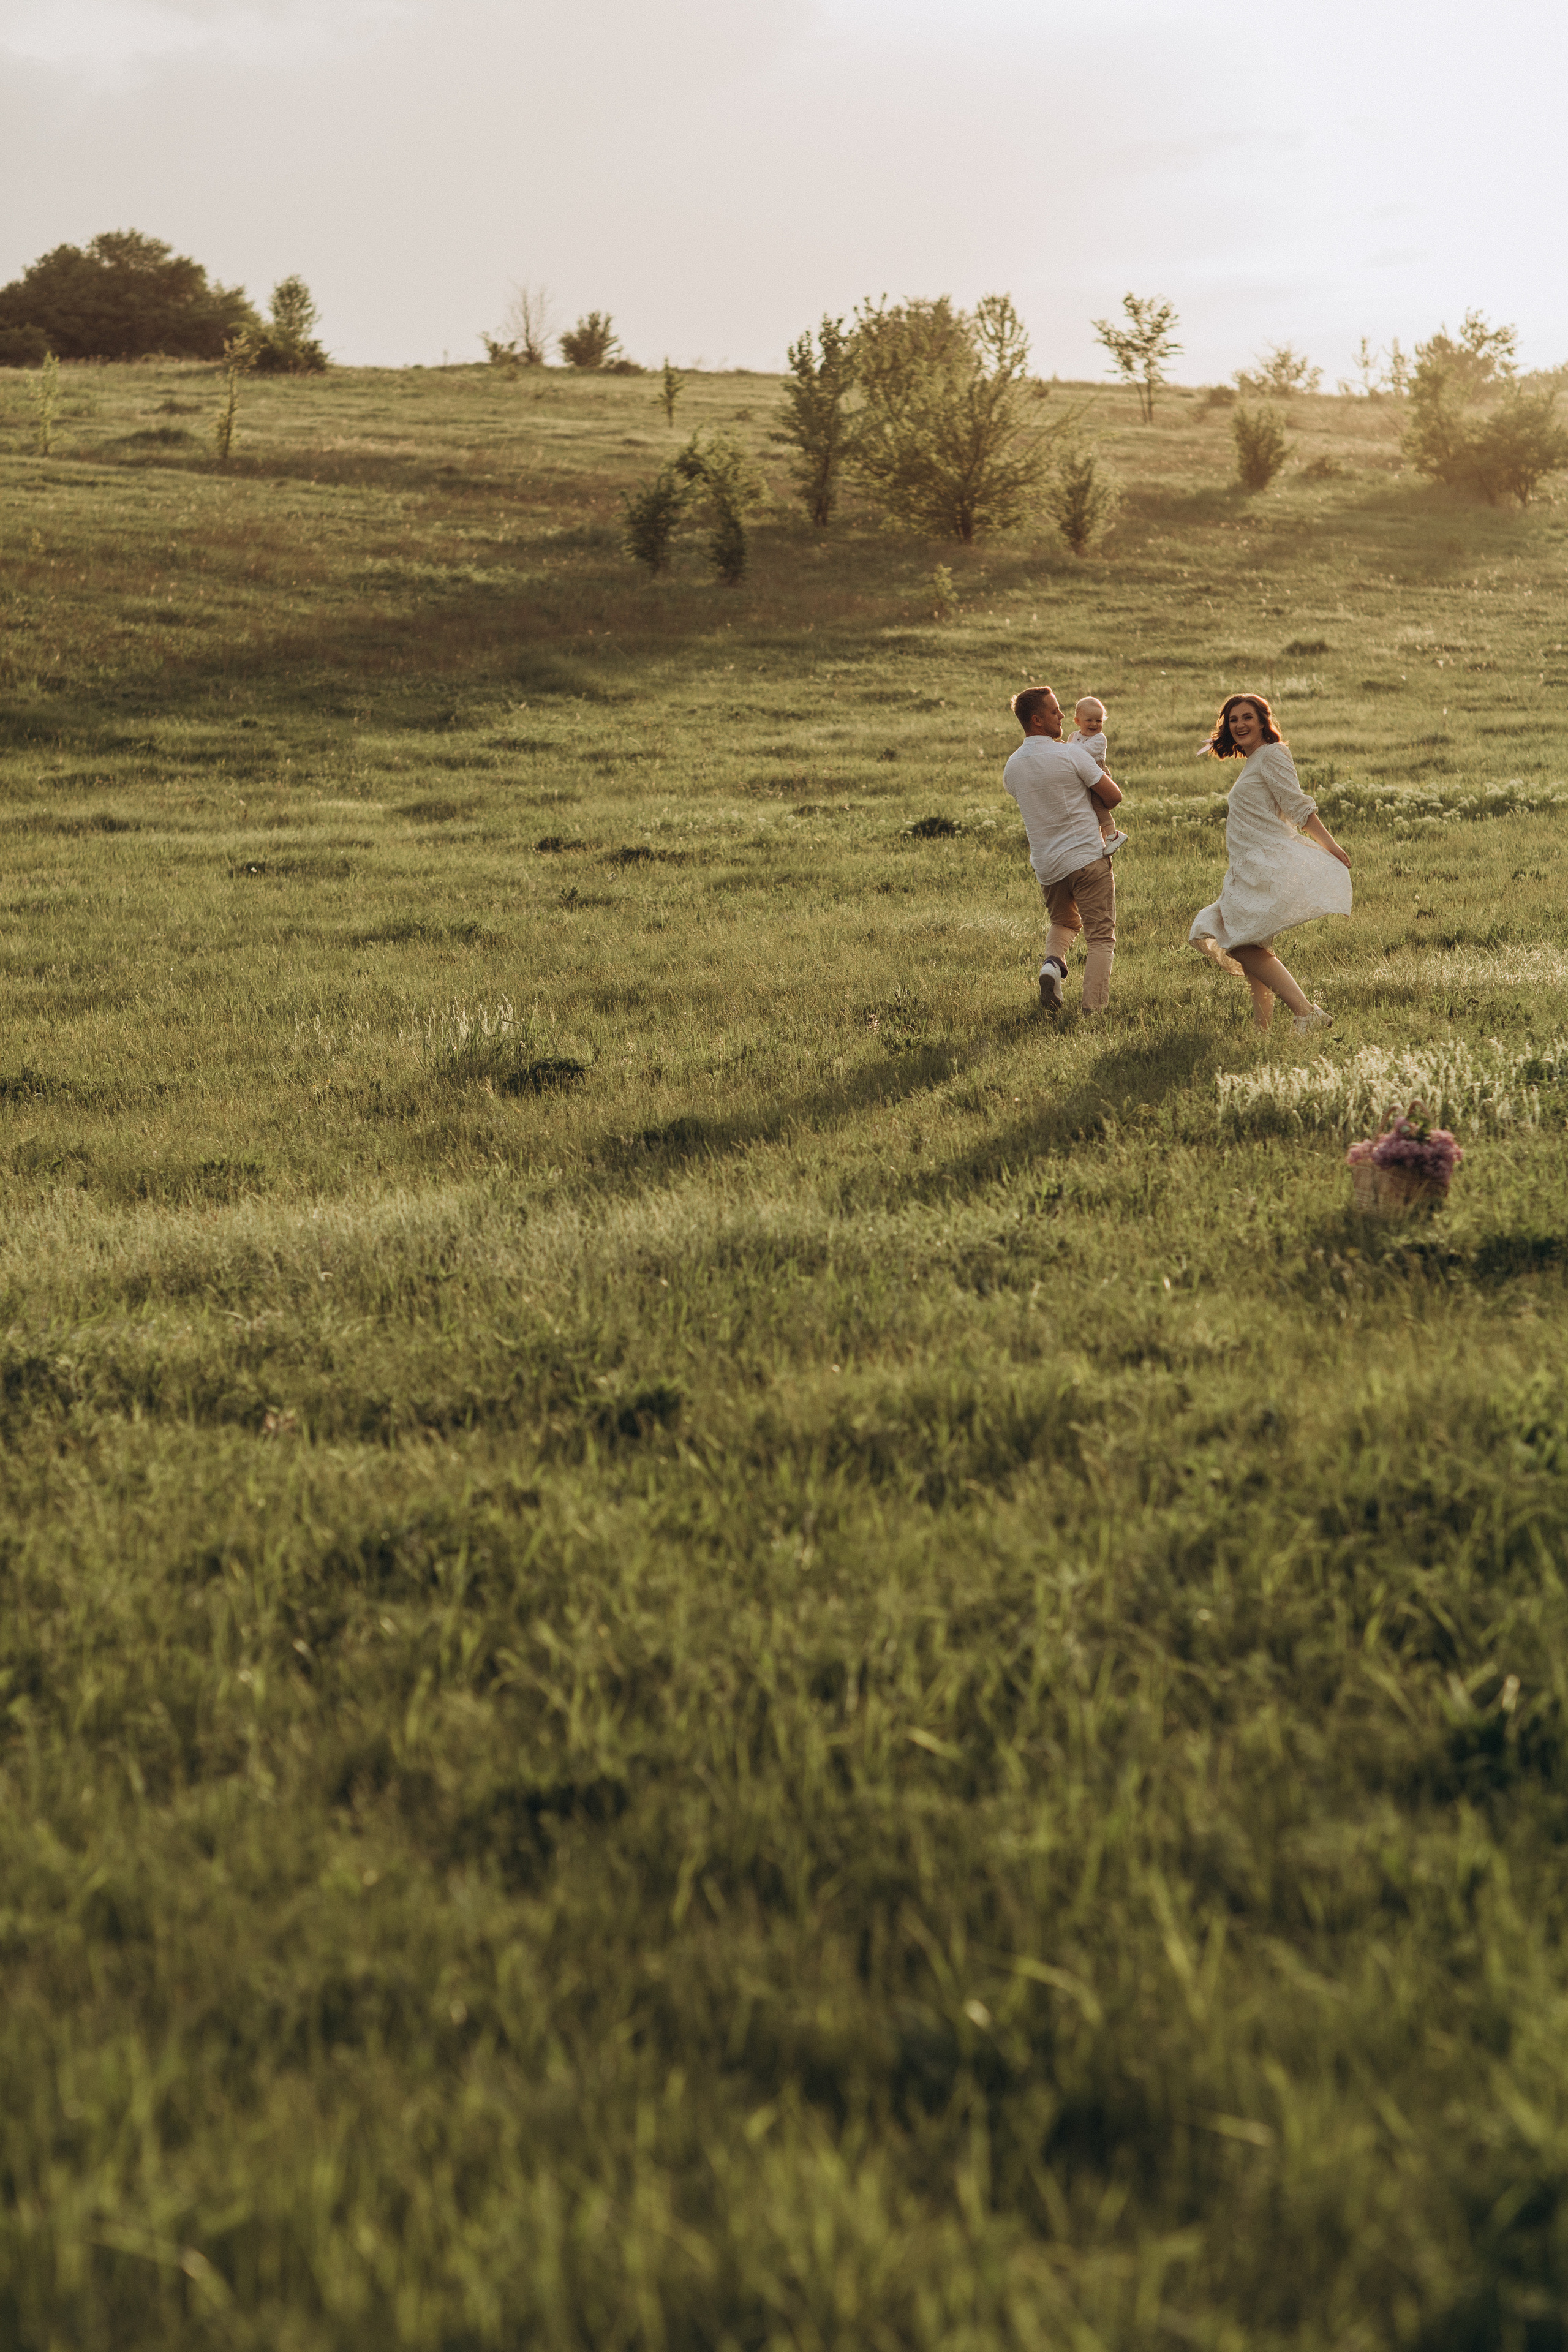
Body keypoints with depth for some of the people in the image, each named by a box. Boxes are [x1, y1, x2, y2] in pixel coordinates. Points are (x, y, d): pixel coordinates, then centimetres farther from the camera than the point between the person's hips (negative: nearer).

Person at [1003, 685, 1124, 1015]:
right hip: (1087, 857, -5)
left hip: (1045, 864, 5)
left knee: (1063, 922, 28)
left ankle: (1053, 962, -2)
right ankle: (1093, 1010, -9)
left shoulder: (1012, 768, 4)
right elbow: (1114, 797, -8)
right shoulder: (1071, 754, -12)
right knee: (1100, 936, 2)